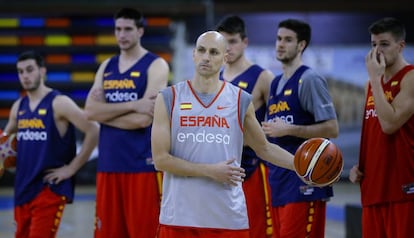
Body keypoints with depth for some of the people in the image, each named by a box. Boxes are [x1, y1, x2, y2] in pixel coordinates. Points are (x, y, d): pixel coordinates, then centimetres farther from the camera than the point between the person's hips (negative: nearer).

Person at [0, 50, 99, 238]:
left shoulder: (59, 103, -10)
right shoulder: (18, 107, 11)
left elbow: (93, 131, -15)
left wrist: (72, 168, -14)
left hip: (50, 188, -7)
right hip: (23, 187, 7)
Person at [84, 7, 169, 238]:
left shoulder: (156, 66, -5)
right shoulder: (106, 67, 13)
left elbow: (143, 119, -16)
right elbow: (91, 110, -2)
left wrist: (106, 111, -4)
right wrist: (133, 105, -13)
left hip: (143, 165, -6)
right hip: (108, 164, 6)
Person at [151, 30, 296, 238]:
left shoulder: (240, 101, 5)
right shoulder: (168, 99, 1)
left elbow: (264, 149, 18)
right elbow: (160, 159, -5)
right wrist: (211, 171, -13)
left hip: (229, 219, 1)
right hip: (179, 218, -1)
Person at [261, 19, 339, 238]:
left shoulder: (309, 80, -9)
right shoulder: (275, 83, 16)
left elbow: (331, 129, -16)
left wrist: (288, 129, -17)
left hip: (304, 183, -8)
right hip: (278, 182, 8)